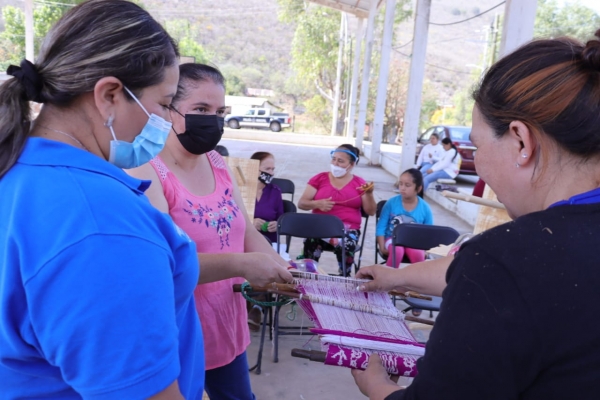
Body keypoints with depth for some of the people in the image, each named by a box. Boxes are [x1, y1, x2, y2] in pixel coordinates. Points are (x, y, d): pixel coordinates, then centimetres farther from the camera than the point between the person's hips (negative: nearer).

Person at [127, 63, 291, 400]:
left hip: (227, 324, 7)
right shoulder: (146, 174, -19)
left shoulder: (217, 163, 1)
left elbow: (247, 232, 4)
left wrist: (282, 270, -12)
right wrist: (239, 265, -36)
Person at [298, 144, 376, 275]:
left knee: (346, 246, -35)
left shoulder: (359, 183, 11)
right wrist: (317, 204, -11)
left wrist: (369, 194, -11)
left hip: (348, 228, 0)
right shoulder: (320, 178, 12)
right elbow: (301, 203, 9)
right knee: (311, 242, -35)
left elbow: (371, 212, 7)